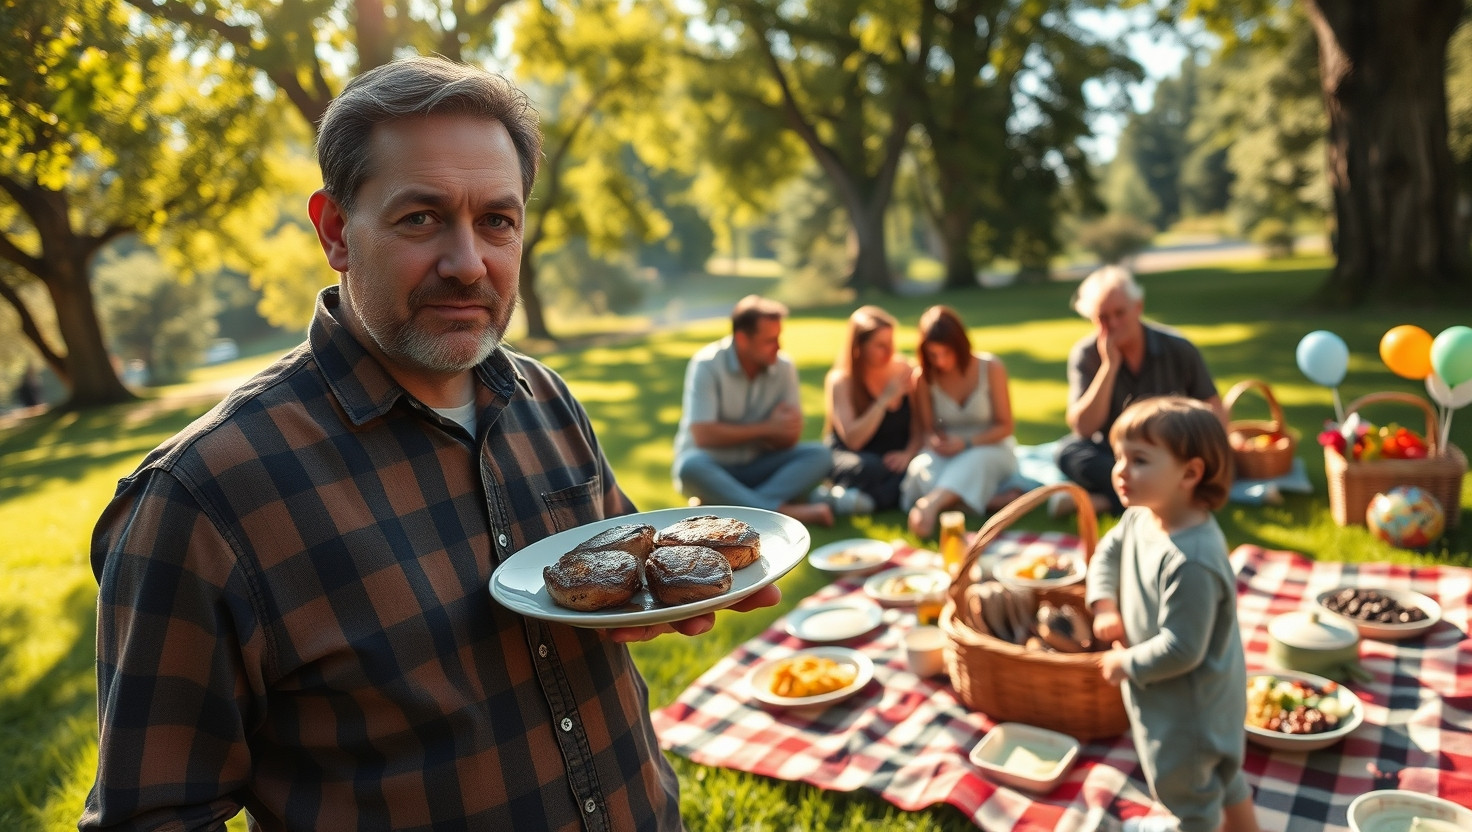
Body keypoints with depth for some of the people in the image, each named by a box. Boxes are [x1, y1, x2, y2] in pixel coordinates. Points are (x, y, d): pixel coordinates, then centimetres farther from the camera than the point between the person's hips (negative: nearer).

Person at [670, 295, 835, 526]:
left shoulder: (784, 366, -4)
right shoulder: (706, 365, -15)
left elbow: (789, 438, -3)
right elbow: (704, 436, -23)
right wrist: (767, 428, -17)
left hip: (757, 467, 4)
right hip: (713, 467, -3)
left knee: (819, 454, -18)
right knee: (691, 465, -37)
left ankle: (736, 505, -35)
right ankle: (783, 511, -37)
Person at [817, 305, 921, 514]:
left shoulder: (905, 370, 2)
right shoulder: (840, 381, -8)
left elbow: (919, 427, 4)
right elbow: (852, 439, -17)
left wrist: (909, 453, -16)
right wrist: (885, 399, -21)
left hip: (895, 458, 4)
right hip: (849, 456, -4)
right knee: (869, 468, -39)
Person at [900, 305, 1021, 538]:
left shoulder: (991, 368, -8)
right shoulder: (924, 377, -5)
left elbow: (1005, 426, -5)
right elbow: (927, 428, 3)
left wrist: (966, 443, -21)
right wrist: (936, 440, -23)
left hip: (990, 449, -1)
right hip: (948, 454, 2)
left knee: (974, 461, -39)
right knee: (922, 469, -34)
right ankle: (994, 500, -39)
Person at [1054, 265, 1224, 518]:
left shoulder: (1180, 350, -6)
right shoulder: (1085, 355, -9)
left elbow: (1216, 411, 1)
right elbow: (1082, 428, -18)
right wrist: (1110, 365, -23)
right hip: (1112, 456, 0)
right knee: (1068, 451, -30)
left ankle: (1103, 501, -31)